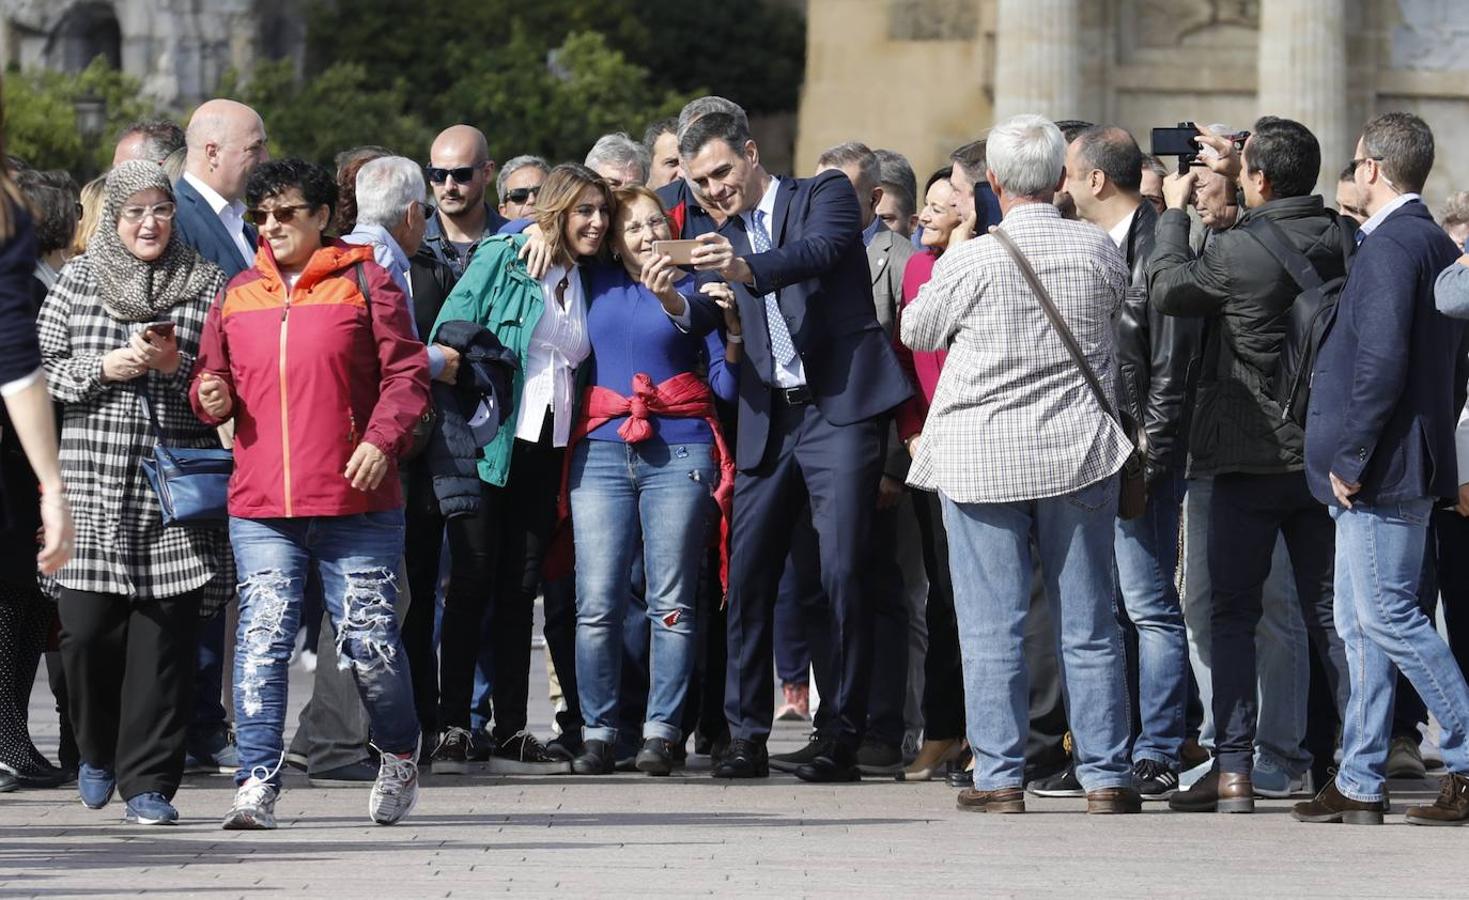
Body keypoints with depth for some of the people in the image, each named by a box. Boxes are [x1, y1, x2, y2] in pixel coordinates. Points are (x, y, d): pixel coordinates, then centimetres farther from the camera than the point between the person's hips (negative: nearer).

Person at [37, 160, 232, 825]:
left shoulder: (207, 285, 7)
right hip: (92, 485, 1)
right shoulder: (78, 280, 9)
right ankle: (99, 750, 23)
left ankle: (149, 781, 3)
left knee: (163, 635, -4)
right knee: (86, 628, -3)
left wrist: (178, 366, -10)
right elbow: (38, 369, 8)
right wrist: (101, 369, -8)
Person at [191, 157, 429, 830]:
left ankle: (398, 757, 26)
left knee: (369, 640, 2)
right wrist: (211, 398, -1)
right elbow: (210, 376, 23)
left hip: (355, 501, -3)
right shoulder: (238, 295, 14)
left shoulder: (363, 282, 2)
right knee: (262, 639, -8)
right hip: (261, 504, 3)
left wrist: (382, 439, -14)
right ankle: (258, 782, -9)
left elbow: (406, 371, 0)